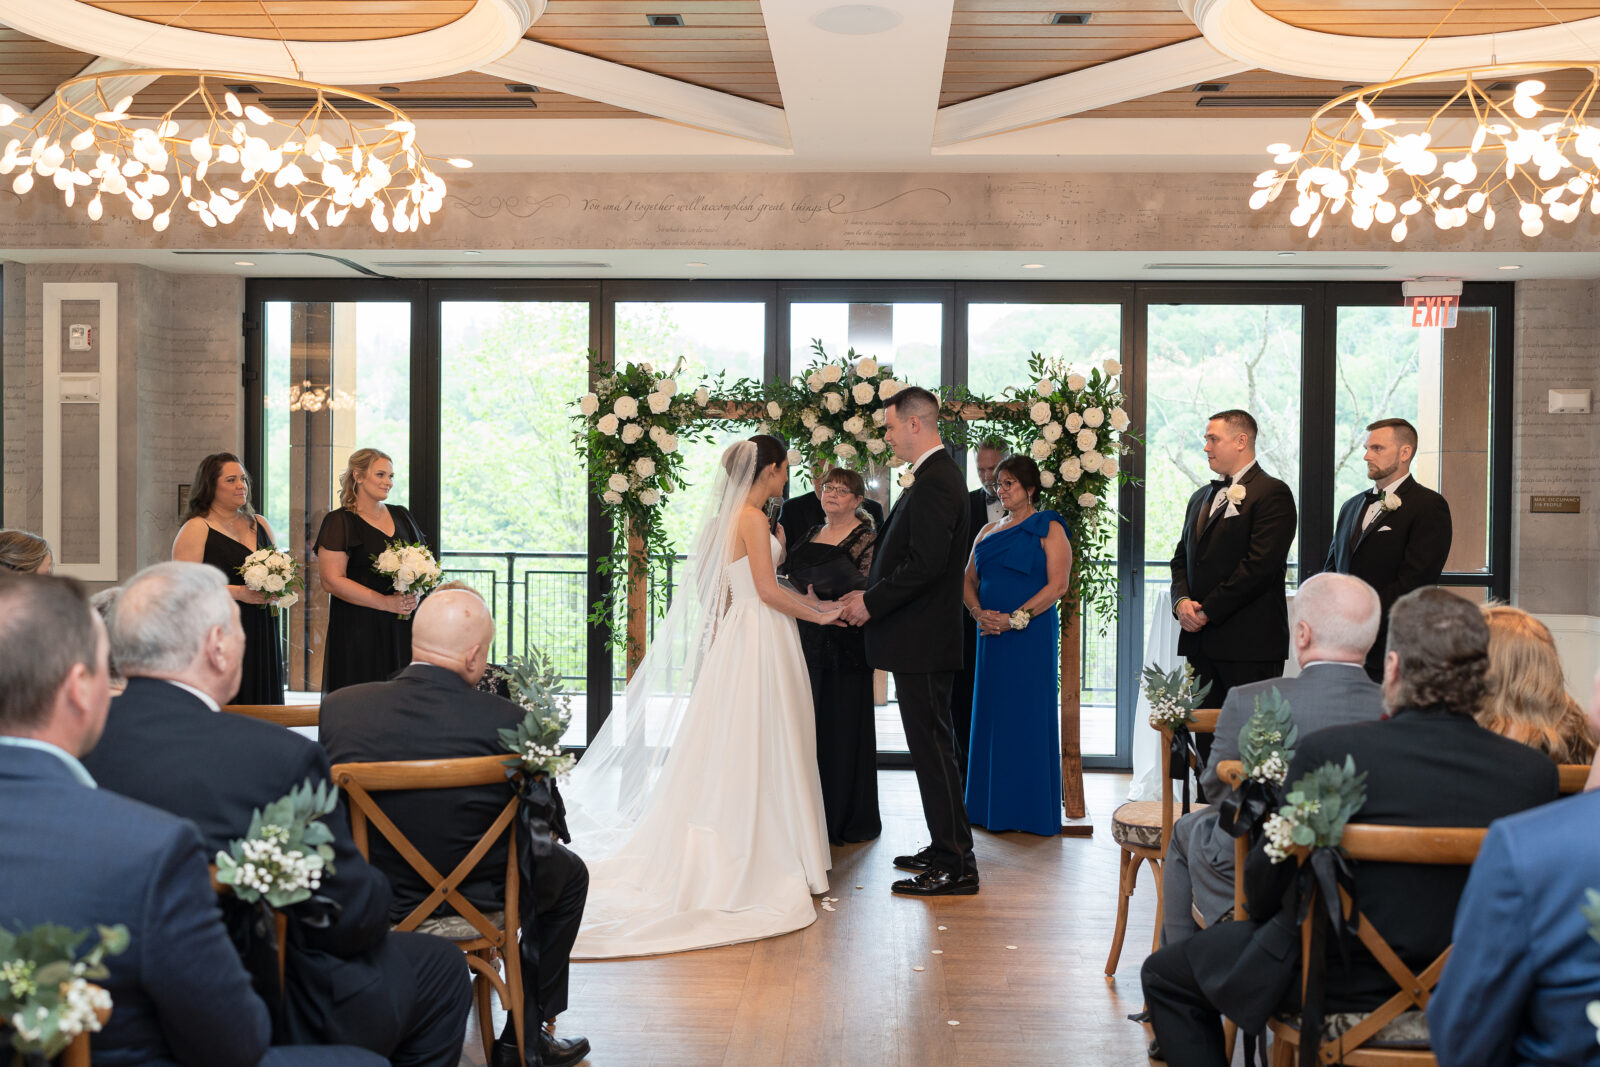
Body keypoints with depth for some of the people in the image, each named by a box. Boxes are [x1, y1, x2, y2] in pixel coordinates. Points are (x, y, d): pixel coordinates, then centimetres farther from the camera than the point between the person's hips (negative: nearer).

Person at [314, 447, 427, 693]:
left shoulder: (401, 516, 14)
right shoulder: (340, 522, -4)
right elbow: (332, 580, -12)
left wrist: (415, 593, -3)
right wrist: (386, 602, -15)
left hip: (402, 629, 5)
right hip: (357, 633, -5)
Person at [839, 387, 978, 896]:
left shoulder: (935, 483, -17)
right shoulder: (935, 476, 16)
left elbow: (925, 565, -24)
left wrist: (871, 603, -15)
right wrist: (870, 595, 11)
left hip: (922, 642, -11)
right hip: (921, 638, 11)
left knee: (932, 746, -5)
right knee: (931, 745, 16)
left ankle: (956, 867, 2)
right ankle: (946, 850, 27)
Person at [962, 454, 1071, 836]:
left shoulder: (1048, 528, -2)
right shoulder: (989, 531, 17)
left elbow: (1058, 585, -11)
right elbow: (969, 580, 15)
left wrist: (1016, 618, -17)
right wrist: (978, 612, -5)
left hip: (1031, 635, -6)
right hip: (991, 635, 6)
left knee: (1029, 715, -3)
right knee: (991, 715, 7)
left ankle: (1032, 810, 6)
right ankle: (993, 808, 16)